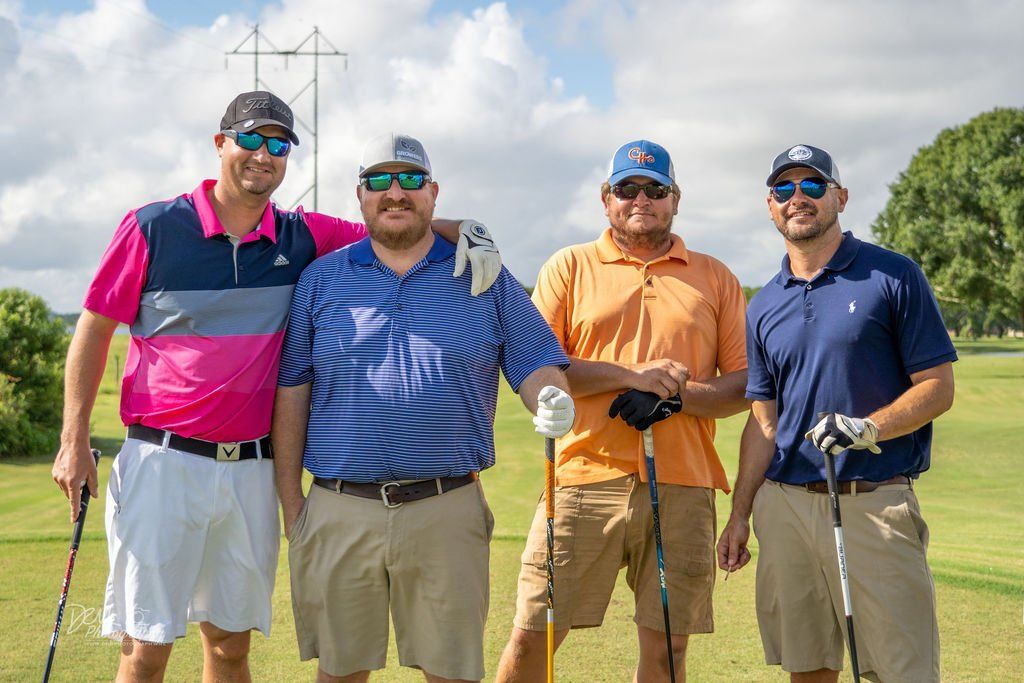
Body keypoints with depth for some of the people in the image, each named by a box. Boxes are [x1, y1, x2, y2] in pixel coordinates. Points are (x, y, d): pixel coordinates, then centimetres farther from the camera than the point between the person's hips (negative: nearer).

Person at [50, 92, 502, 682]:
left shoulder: (303, 239, 6)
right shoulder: (153, 228, -2)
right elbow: (95, 329, 3)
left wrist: (467, 230, -12)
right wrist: (74, 442, -2)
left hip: (251, 471, 3)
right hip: (163, 462, -3)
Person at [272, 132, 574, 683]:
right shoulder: (321, 279, 9)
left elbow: (537, 366, 6)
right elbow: (291, 394, 8)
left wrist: (553, 403, -18)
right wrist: (290, 505, 4)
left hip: (446, 513, 0)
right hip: (339, 512, 1)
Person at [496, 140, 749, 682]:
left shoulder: (715, 279, 14)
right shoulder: (570, 267, 10)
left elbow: (745, 383, 8)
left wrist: (673, 394, -9)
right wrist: (631, 376, -10)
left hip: (682, 488, 2)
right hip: (585, 478, -1)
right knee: (533, 636, -2)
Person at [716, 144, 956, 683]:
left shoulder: (893, 277, 0)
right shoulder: (764, 306, 14)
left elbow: (939, 387, -2)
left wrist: (869, 427, -19)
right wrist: (739, 516, 10)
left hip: (875, 502, -4)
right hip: (784, 506, 4)